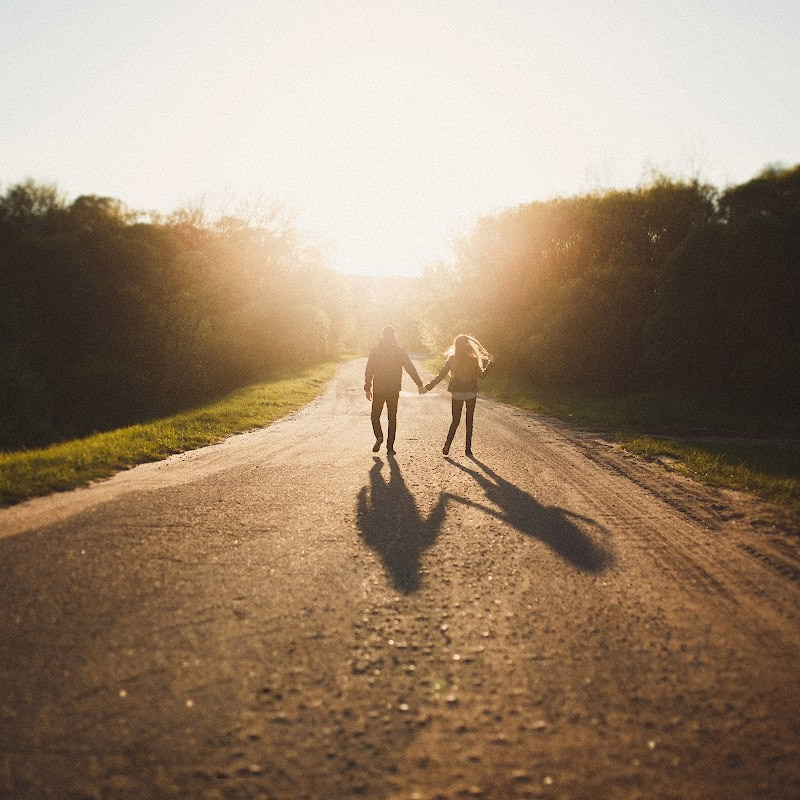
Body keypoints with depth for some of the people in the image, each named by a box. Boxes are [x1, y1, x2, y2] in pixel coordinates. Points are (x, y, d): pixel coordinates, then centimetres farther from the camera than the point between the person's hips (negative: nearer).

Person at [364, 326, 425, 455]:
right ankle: (390, 447, 6)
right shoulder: (400, 351, 0)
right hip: (394, 390, 1)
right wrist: (419, 384, 1)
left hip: (378, 390, -1)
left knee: (375, 416, 13)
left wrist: (367, 388, 0)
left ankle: (379, 436, -12)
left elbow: (369, 371, -5)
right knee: (392, 418, 9)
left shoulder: (375, 351, -3)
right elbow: (410, 368, -2)